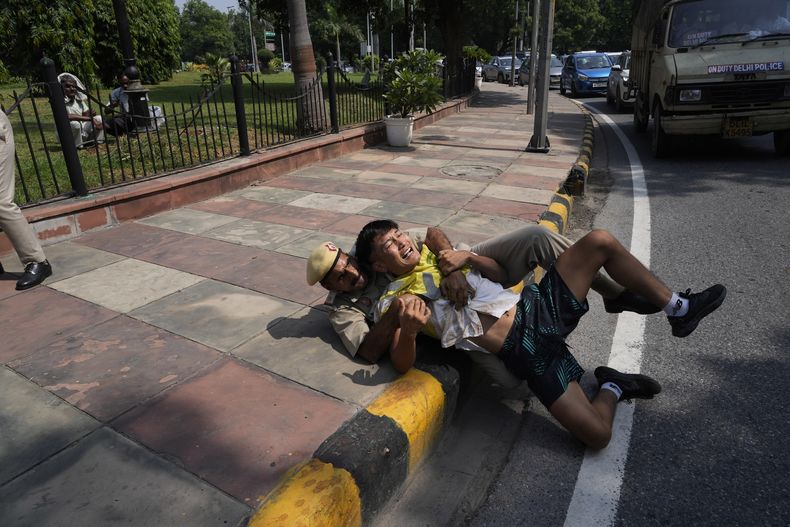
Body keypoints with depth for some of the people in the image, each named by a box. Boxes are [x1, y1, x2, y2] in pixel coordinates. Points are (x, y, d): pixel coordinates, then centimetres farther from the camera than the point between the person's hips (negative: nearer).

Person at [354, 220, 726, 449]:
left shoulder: (436, 255, 17)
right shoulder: (395, 301, -1)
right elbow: (402, 364, -14)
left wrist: (469, 258, -1)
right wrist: (409, 331, -35)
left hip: (536, 305, 7)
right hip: (522, 349, -6)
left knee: (600, 241, -5)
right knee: (596, 435, -21)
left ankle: (677, 309, 10)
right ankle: (612, 387, 13)